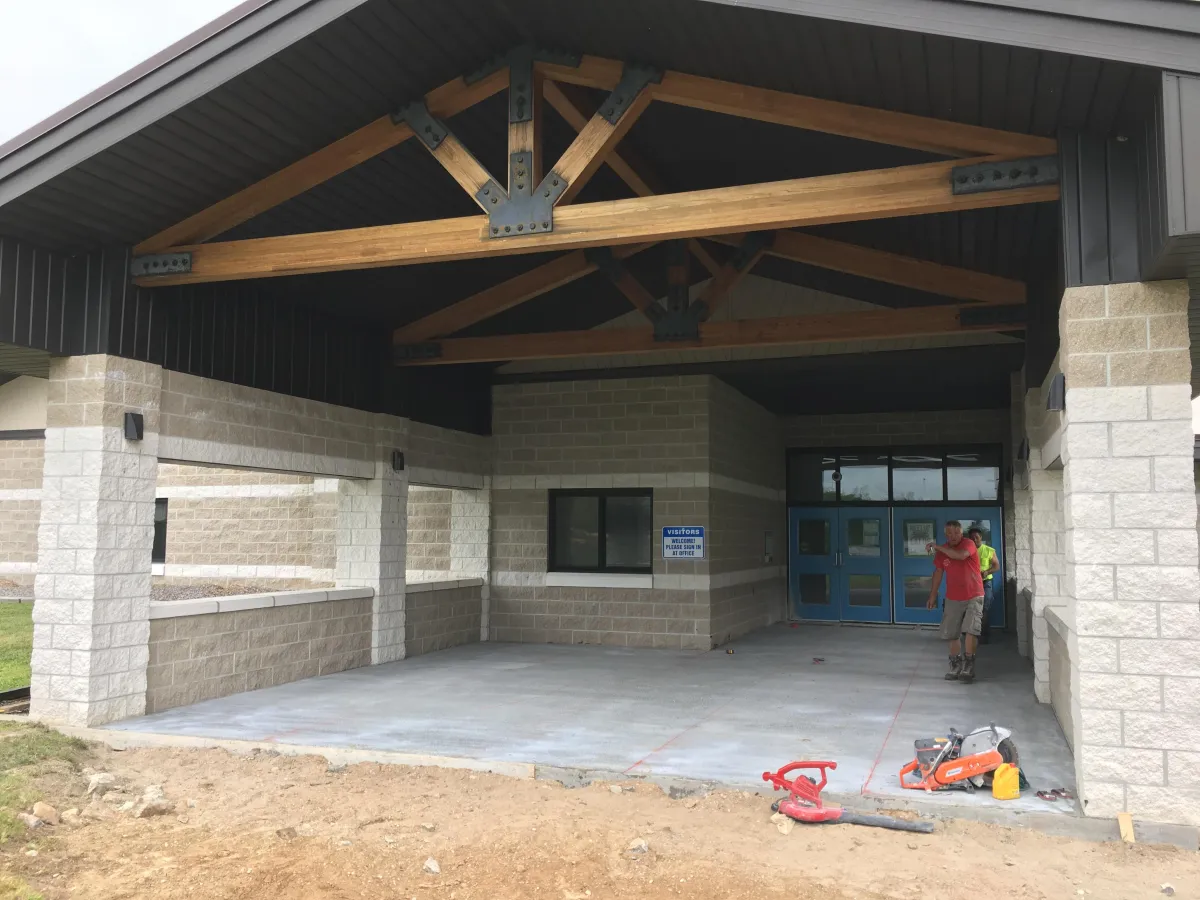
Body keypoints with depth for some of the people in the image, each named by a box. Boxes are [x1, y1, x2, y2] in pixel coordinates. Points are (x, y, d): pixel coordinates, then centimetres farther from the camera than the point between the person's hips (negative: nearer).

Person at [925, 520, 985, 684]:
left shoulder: (968, 544, -12)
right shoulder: (942, 550, 2)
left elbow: (960, 555, -35)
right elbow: (938, 573, 10)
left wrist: (936, 546, -27)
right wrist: (932, 596, 11)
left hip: (973, 596, -5)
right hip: (953, 599, 5)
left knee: (971, 629, -18)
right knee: (951, 634, 6)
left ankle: (968, 667, -9)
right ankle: (956, 666, 20)